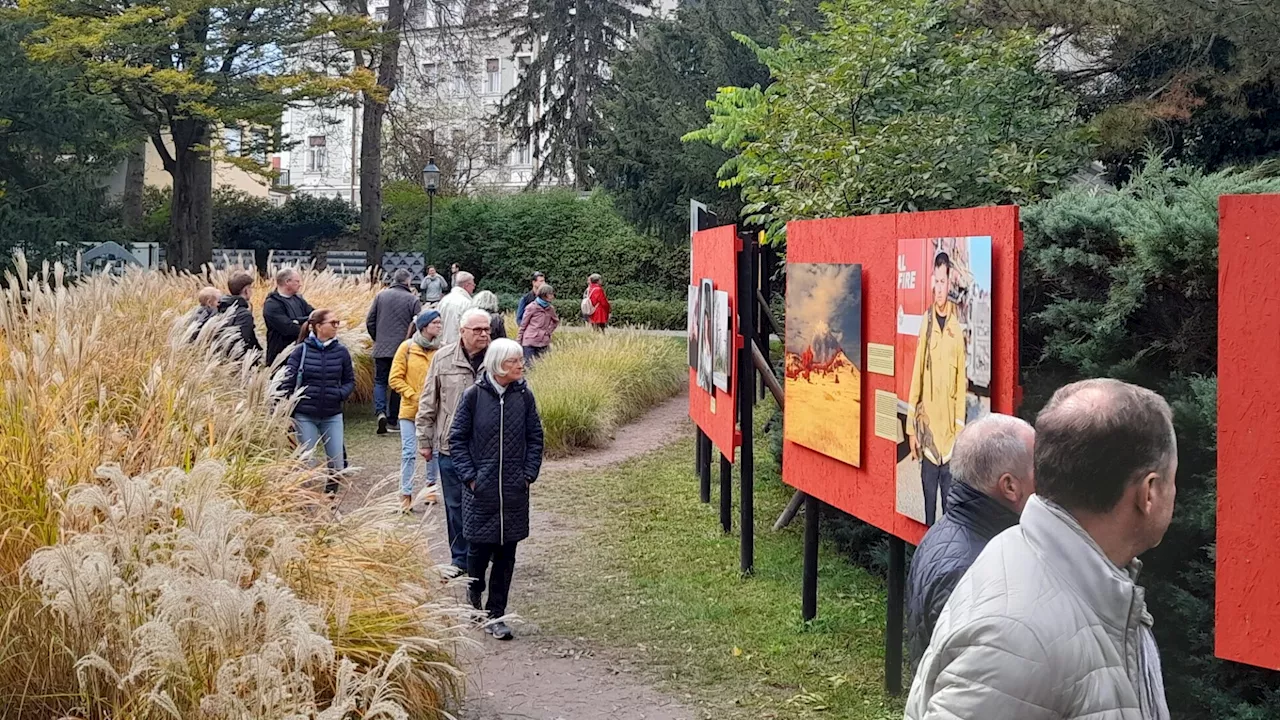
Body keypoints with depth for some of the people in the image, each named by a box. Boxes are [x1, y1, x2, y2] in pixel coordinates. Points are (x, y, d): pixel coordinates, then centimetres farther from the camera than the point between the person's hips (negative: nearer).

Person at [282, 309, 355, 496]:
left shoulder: (341, 351, 1)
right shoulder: (301, 351, -5)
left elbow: (350, 381, 10)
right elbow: (288, 382, -4)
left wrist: (340, 394, -10)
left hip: (332, 415, 2)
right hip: (305, 416, -2)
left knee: (337, 465, 1)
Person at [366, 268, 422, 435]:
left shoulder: (381, 296, 2)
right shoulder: (413, 300, -6)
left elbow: (369, 321, 5)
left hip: (382, 348, 1)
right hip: (403, 349, -1)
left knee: (380, 381, 10)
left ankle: (380, 412, -12)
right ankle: (393, 418, 14)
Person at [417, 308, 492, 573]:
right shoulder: (444, 358, -1)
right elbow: (428, 403, 5)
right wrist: (425, 440, 5)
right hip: (451, 446, 1)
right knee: (455, 505, 8)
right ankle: (461, 559, 20)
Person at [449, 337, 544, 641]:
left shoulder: (523, 395, 1)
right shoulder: (474, 395, -7)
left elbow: (535, 437, 9)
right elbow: (457, 438, -1)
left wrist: (529, 473, 1)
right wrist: (469, 476, -7)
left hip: (515, 490, 2)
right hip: (481, 490, -2)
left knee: (506, 553, 5)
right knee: (479, 548, 3)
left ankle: (495, 615, 14)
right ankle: (474, 595, 32)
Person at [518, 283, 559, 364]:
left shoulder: (550, 308, 6)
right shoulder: (532, 307, -7)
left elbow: (556, 321, 25)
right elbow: (523, 324, 0)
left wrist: (549, 331, 11)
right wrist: (518, 340, 1)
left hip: (543, 342, 4)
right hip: (530, 342, -4)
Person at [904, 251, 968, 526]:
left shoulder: (957, 325, -3)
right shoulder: (926, 322, 1)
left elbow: (961, 380, -1)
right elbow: (916, 375, 4)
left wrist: (960, 428, -3)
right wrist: (911, 427, 3)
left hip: (950, 429, -1)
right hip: (927, 426, 1)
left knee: (950, 502, 5)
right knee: (928, 500, 9)